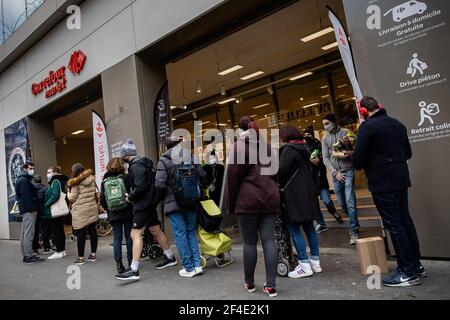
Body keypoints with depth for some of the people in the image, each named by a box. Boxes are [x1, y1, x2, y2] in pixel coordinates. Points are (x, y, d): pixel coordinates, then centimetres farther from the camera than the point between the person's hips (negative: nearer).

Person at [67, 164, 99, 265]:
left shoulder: (75, 183, -9)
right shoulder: (92, 179, 8)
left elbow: (72, 198, -7)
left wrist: (68, 193, 11)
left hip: (80, 211, -6)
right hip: (92, 209, 6)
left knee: (81, 234, -1)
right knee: (92, 231, 10)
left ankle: (81, 258, 4)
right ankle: (93, 254, 18)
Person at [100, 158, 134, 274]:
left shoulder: (105, 181, 4)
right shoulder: (126, 177, -4)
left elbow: (102, 200, 5)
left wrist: (108, 209, 16)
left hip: (113, 214, 2)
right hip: (127, 212, -2)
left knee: (117, 238, 6)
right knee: (129, 236, 7)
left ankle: (119, 265, 4)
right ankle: (131, 262, 12)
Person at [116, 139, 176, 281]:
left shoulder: (136, 166, -16)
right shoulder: (143, 163, 14)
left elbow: (140, 187, -25)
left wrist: (130, 197, -10)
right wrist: (133, 196, 14)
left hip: (143, 205, -10)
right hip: (150, 202, 10)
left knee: (135, 234, -9)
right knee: (156, 230, 18)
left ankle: (134, 270, -6)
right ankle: (170, 257, 30)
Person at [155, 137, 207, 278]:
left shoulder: (164, 160, -6)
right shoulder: (191, 157, 7)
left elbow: (160, 185, -13)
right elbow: (203, 177, 6)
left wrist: (158, 199, 5)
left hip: (174, 204, -4)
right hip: (191, 203, 4)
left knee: (180, 234, 2)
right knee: (191, 232, 14)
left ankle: (188, 268, 6)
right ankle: (197, 265, 11)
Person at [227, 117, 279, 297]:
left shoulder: (239, 146, -2)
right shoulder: (266, 146, 17)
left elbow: (233, 176, -6)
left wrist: (231, 204, 0)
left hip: (248, 201, -5)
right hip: (269, 199, 5)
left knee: (249, 243, 5)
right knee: (269, 241, 4)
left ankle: (249, 283, 19)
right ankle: (271, 285, 5)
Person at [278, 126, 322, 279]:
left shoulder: (288, 149, -10)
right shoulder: (304, 148, 17)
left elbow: (281, 170, -19)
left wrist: (277, 183, -1)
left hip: (295, 194, -9)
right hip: (308, 192, 9)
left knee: (294, 229, -4)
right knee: (309, 226, 12)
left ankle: (305, 265, -2)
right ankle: (315, 262, 18)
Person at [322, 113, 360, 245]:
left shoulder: (346, 132, 1)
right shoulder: (325, 139, 9)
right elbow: (325, 158, 5)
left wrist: (347, 154, -21)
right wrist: (335, 173, -6)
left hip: (348, 170, -4)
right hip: (335, 173, 4)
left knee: (350, 201, -12)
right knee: (342, 202, 9)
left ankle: (354, 231, -4)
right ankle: (354, 223, 32)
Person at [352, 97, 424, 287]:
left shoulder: (368, 126, -14)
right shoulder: (398, 124, 10)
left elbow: (358, 159, -16)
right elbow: (408, 152, 18)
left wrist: (360, 165, 5)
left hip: (382, 184, -8)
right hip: (401, 180, 8)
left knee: (394, 225, -1)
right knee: (405, 220, 16)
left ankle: (408, 272, 7)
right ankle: (416, 265, 27)